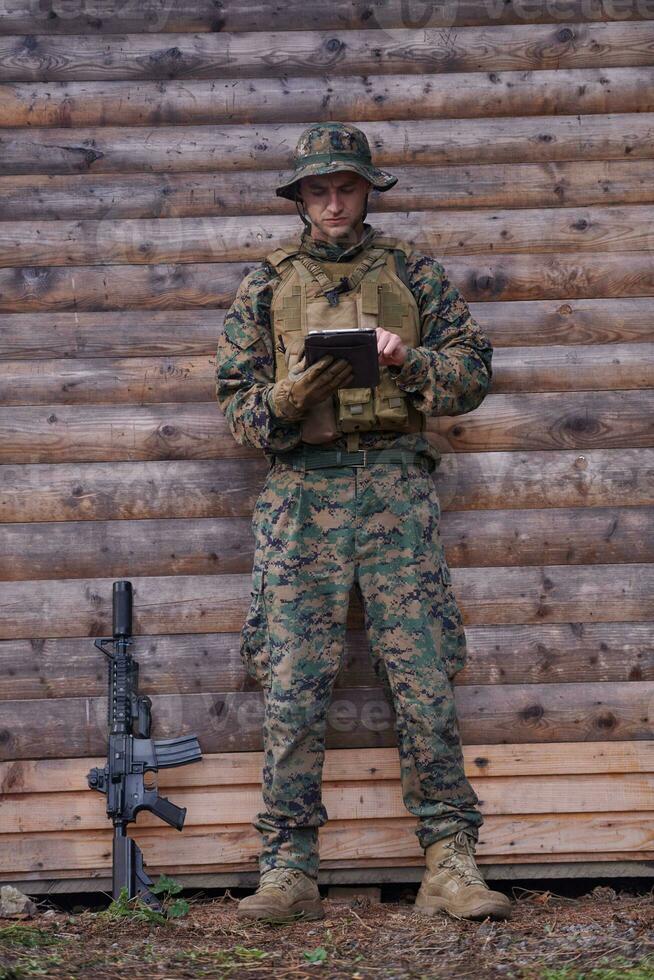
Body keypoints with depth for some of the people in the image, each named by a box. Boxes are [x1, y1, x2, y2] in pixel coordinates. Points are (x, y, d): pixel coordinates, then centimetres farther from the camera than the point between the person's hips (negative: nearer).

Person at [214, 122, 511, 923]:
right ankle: (289, 873, 0)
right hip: (301, 490, 1)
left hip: (395, 486, 0)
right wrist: (285, 400, -11)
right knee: (293, 685, -5)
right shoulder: (266, 286, 15)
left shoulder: (413, 274, 14)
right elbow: (235, 401, 11)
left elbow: (473, 370, 8)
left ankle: (449, 866, -2)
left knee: (424, 678, -5)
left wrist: (409, 360, -11)